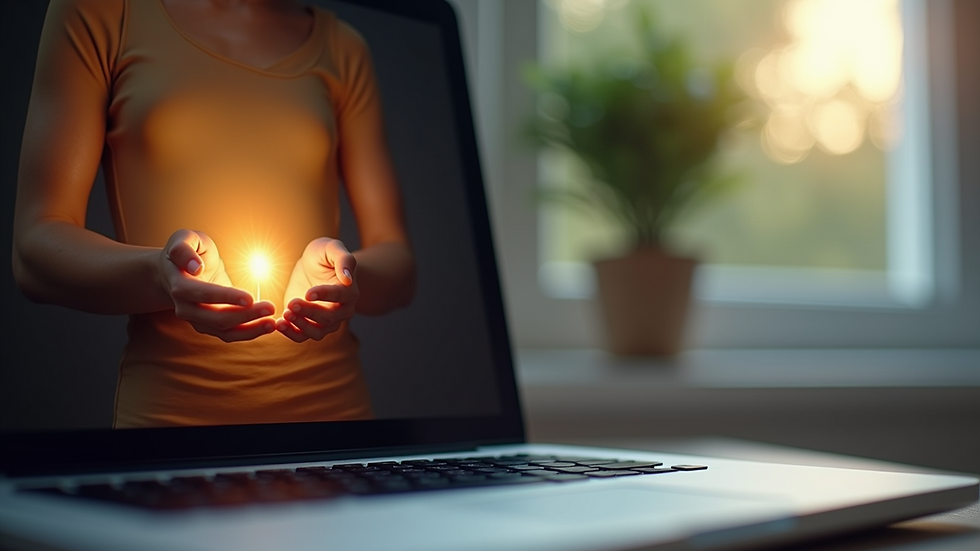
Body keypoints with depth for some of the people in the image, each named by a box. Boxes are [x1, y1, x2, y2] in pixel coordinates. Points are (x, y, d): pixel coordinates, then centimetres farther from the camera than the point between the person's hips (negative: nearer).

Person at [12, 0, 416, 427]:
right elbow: (35, 253, -4)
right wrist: (158, 276, -24)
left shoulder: (343, 49, 9)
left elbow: (398, 267, 5)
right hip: (164, 408, -2)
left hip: (330, 406, 2)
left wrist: (349, 279, -18)